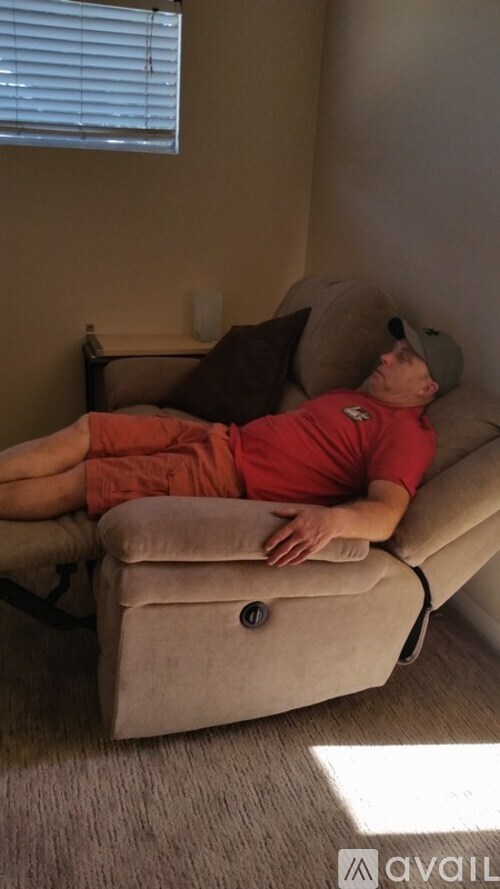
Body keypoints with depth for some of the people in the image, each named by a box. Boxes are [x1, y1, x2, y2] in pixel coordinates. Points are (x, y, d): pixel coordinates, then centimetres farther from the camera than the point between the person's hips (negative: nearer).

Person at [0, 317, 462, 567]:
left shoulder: (407, 433, -8)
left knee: (76, 481, -12)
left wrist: (333, 517, -44)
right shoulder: (356, 396, 21)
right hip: (221, 437, 8)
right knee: (87, 429, -2)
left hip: (229, 477, -8)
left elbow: (386, 516, -25)